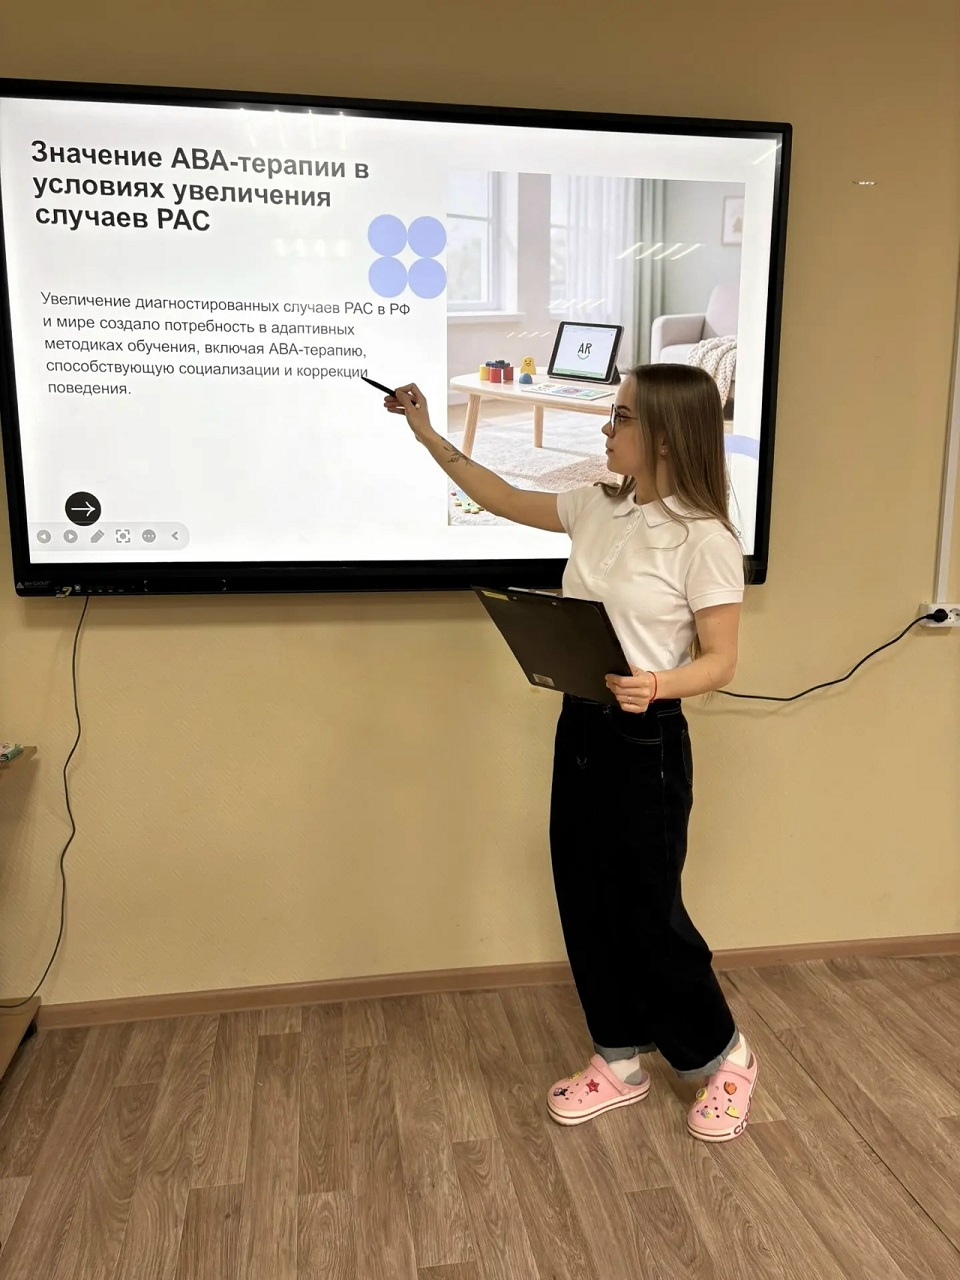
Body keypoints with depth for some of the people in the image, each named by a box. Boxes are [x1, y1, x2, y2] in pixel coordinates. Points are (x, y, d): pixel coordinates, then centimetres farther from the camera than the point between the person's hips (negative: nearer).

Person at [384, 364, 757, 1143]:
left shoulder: (704, 540, -15)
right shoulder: (597, 508, 4)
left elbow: (721, 660, -12)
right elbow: (505, 501, 16)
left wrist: (660, 685, -32)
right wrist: (430, 437, 15)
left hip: (646, 742, -7)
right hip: (579, 729, 7)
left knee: (646, 913, 5)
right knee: (585, 903, 14)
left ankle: (726, 1058, 32)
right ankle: (620, 1062, 34)